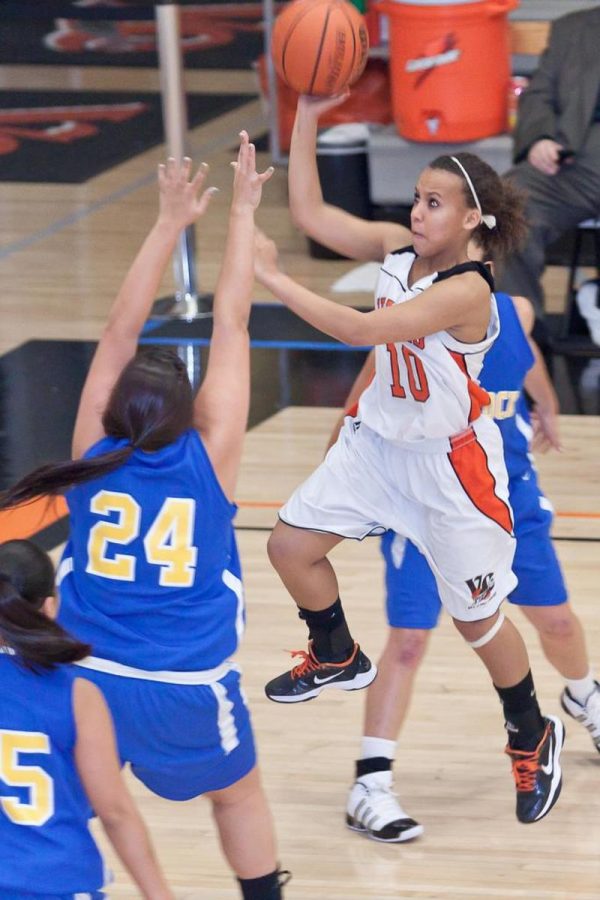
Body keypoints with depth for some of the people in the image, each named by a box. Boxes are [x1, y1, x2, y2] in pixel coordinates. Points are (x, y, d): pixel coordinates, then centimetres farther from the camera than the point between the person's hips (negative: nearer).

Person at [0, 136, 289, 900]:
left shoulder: (93, 456, -2)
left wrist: (170, 223, 5)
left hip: (88, 679, 1)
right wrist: (241, 214, 1)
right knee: (237, 793, 24)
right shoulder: (207, 458, -7)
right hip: (189, 686, -1)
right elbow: (230, 327, -4)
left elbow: (120, 331, 3)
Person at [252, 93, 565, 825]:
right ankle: (337, 658, 29)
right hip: (378, 440, 7)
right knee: (292, 545, 2)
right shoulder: (398, 248, -6)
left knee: (475, 615, 3)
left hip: (447, 462, -7)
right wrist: (307, 120, -15)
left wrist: (272, 278, -35)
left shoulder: (466, 290, -29)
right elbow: (309, 213, -5)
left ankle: (534, 737, 26)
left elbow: (360, 330, -36)